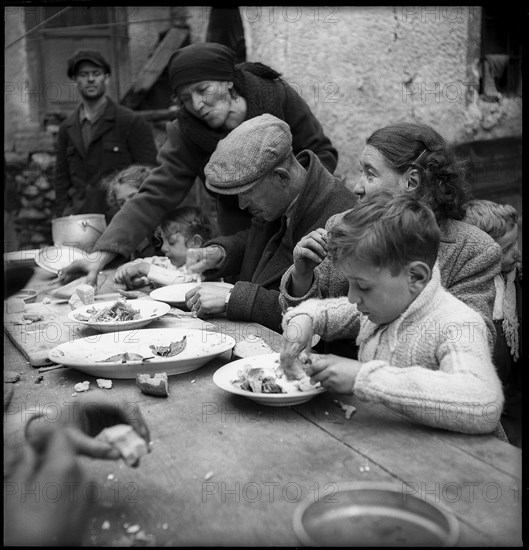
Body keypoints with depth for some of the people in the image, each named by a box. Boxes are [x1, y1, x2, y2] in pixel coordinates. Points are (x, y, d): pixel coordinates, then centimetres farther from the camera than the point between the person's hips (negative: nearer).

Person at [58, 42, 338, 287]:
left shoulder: (278, 96, -16)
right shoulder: (186, 134, -16)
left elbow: (323, 155, -7)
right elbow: (154, 197, -22)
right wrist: (103, 252, -34)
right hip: (241, 232, 0)